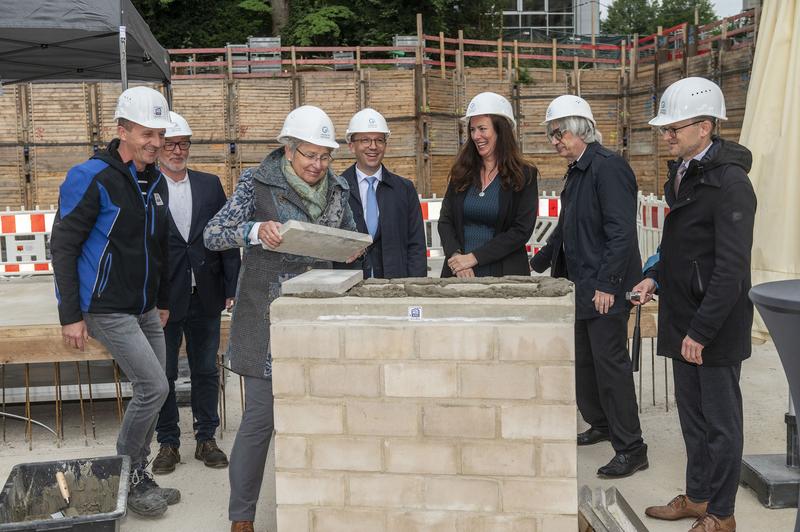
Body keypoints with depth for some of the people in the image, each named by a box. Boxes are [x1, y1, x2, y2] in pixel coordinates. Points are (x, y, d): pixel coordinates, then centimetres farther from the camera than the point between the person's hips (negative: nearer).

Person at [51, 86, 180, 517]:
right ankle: (123, 479, 8)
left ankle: (138, 476, 26)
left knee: (152, 392, 10)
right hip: (106, 311, -8)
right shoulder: (91, 179, -15)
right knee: (154, 387, -11)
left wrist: (163, 301, 21)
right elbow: (63, 247, -14)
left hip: (145, 309, 8)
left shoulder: (156, 182, 8)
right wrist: (70, 316, -16)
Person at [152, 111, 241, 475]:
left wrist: (232, 288, 1)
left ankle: (206, 439, 24)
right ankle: (168, 443, 22)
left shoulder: (210, 185, 6)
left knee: (206, 371, 12)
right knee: (163, 375, 8)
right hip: (162, 299, -2)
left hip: (205, 297, 3)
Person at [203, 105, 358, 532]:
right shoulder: (258, 184, -5)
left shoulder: (335, 189, 9)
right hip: (267, 316, -4)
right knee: (261, 414, -3)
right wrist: (256, 230, -30)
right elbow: (212, 235, -12)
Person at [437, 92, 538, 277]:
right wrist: (456, 255, -13)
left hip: (503, 274, -2)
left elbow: (522, 231, -9)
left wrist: (473, 257, -14)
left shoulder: (524, 175, -2)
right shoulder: (461, 172, 9)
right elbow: (445, 221, 6)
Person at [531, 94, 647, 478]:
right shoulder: (577, 171, 14)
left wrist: (606, 284, -23)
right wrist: (537, 264, 25)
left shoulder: (608, 167, -15)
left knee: (610, 363, -5)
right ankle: (601, 424, 35)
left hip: (605, 290, -10)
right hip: (580, 286, 10)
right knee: (583, 360, 17)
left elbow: (621, 231, -21)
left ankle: (631, 449, 5)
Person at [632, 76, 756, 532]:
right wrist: (658, 276, 7)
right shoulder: (683, 172, 10)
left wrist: (701, 330, -21)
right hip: (684, 320, 9)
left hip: (716, 324, -8)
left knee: (721, 421, 6)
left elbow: (731, 268, -22)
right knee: (692, 415, 19)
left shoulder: (730, 182, -19)